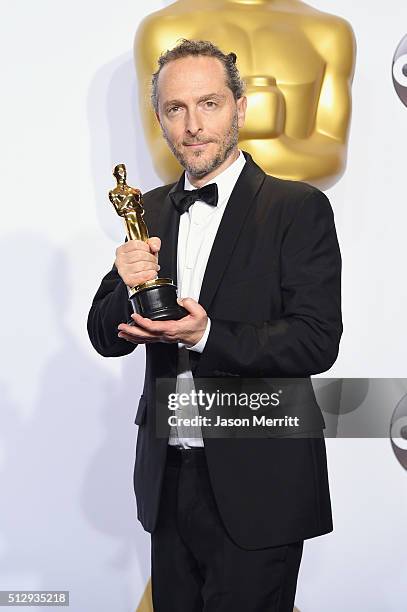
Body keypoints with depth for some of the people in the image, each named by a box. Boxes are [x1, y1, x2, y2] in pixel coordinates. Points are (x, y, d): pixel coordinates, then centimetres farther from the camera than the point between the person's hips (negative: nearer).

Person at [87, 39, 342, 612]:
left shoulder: (298, 207, -8)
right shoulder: (151, 211, 8)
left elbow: (317, 341, -15)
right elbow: (105, 336, 7)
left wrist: (207, 335, -27)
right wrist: (130, 289, -14)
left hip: (256, 484, -5)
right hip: (168, 476, 5)